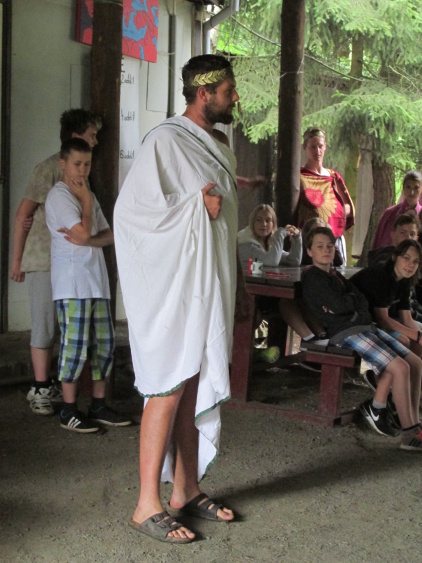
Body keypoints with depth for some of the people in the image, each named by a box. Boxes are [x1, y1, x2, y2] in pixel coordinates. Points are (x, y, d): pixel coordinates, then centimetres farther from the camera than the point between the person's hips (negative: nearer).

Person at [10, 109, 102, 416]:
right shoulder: (49, 168, -11)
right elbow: (23, 214, -9)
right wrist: (17, 259, -8)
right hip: (44, 260, -7)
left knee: (54, 326, 11)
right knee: (45, 325, -2)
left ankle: (46, 387, 19)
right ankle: (40, 389, 6)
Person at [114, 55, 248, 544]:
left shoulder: (218, 147, 17)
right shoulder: (166, 140, -9)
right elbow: (132, 208, -17)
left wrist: (236, 279, 20)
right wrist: (197, 205, -14)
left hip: (211, 285, 8)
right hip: (176, 285, -8)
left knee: (195, 385, 10)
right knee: (169, 388, -7)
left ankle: (185, 490, 20)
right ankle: (148, 504, 1)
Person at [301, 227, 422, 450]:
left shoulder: (336, 275, 22)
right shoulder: (312, 276, -4)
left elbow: (363, 302, 8)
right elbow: (339, 305, -17)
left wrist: (345, 303, -11)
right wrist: (353, 300, 4)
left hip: (365, 326, 9)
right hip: (346, 332, -9)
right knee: (400, 368, -21)